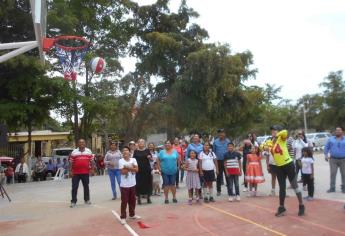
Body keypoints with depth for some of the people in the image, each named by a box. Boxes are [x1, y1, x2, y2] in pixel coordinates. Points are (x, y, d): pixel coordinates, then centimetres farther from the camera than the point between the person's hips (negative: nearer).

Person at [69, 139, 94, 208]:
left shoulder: (89, 151, 7)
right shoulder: (74, 152, 4)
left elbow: (91, 161, 10)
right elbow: (71, 162, 4)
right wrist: (71, 171, -1)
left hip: (86, 172, 1)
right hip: (76, 173, -1)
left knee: (86, 186, 12)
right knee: (74, 187, -1)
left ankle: (87, 200, 25)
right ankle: (73, 202, 5)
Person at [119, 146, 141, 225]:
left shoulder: (133, 159, 0)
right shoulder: (121, 161, -9)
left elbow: (136, 169, -9)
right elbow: (123, 171, -17)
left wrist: (128, 168, -18)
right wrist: (131, 168, -12)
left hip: (132, 184, 4)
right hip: (124, 185, -4)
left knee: (132, 200, 15)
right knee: (124, 201, 1)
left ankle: (132, 214, 30)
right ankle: (123, 217, 10)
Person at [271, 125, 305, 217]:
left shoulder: (282, 138, -9)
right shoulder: (272, 142, 10)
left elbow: (285, 132, -31)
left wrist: (276, 135, -19)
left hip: (288, 165, -6)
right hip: (279, 167, 6)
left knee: (294, 186, 5)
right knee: (282, 188, 12)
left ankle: (301, 206, 19)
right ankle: (281, 208, 22)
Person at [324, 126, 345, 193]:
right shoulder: (331, 139, 7)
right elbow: (326, 147, 8)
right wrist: (326, 155, -1)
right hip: (333, 159, 1)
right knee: (333, 173, 0)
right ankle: (332, 188, 6)